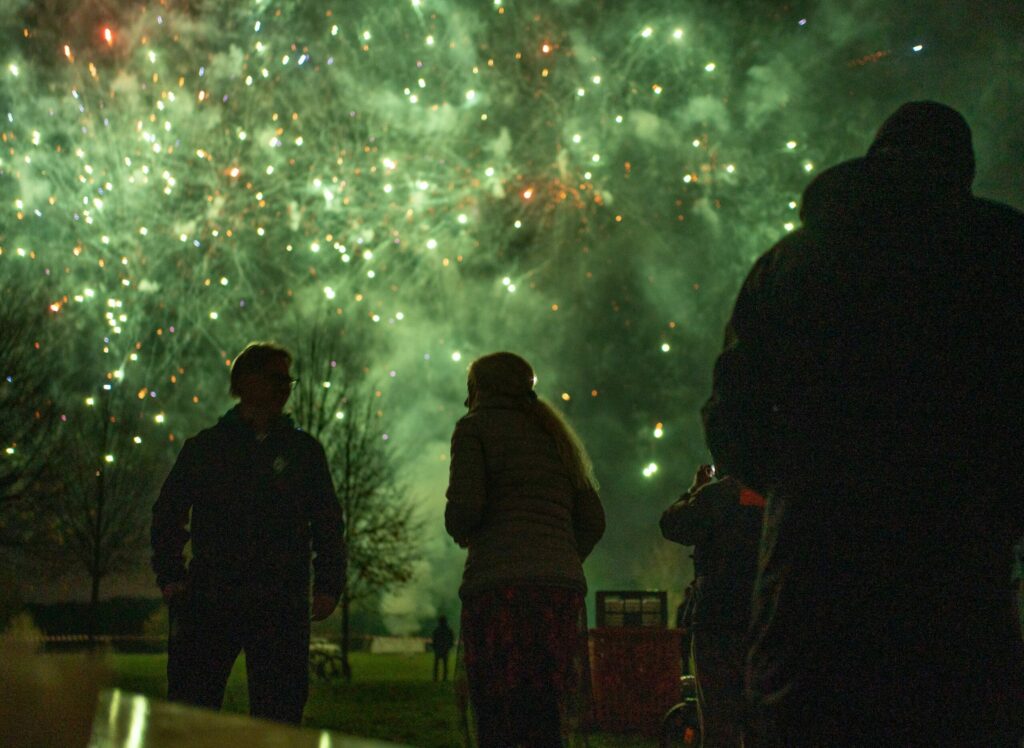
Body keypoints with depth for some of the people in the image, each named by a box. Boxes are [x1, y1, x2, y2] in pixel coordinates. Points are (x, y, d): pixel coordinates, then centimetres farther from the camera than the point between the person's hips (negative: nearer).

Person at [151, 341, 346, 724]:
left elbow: (328, 522, 11)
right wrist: (170, 574, 0)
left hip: (282, 606, 0)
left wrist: (328, 584, 1)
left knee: (278, 716, 1)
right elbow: (167, 513, 12)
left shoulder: (305, 450, 11)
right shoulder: (205, 447, 10)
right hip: (208, 602, 0)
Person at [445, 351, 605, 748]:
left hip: (498, 585, -6)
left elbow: (465, 505, -8)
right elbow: (592, 520, 18)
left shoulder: (475, 427, 6)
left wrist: (460, 532, 13)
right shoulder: (554, 436, 24)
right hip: (563, 588, 6)